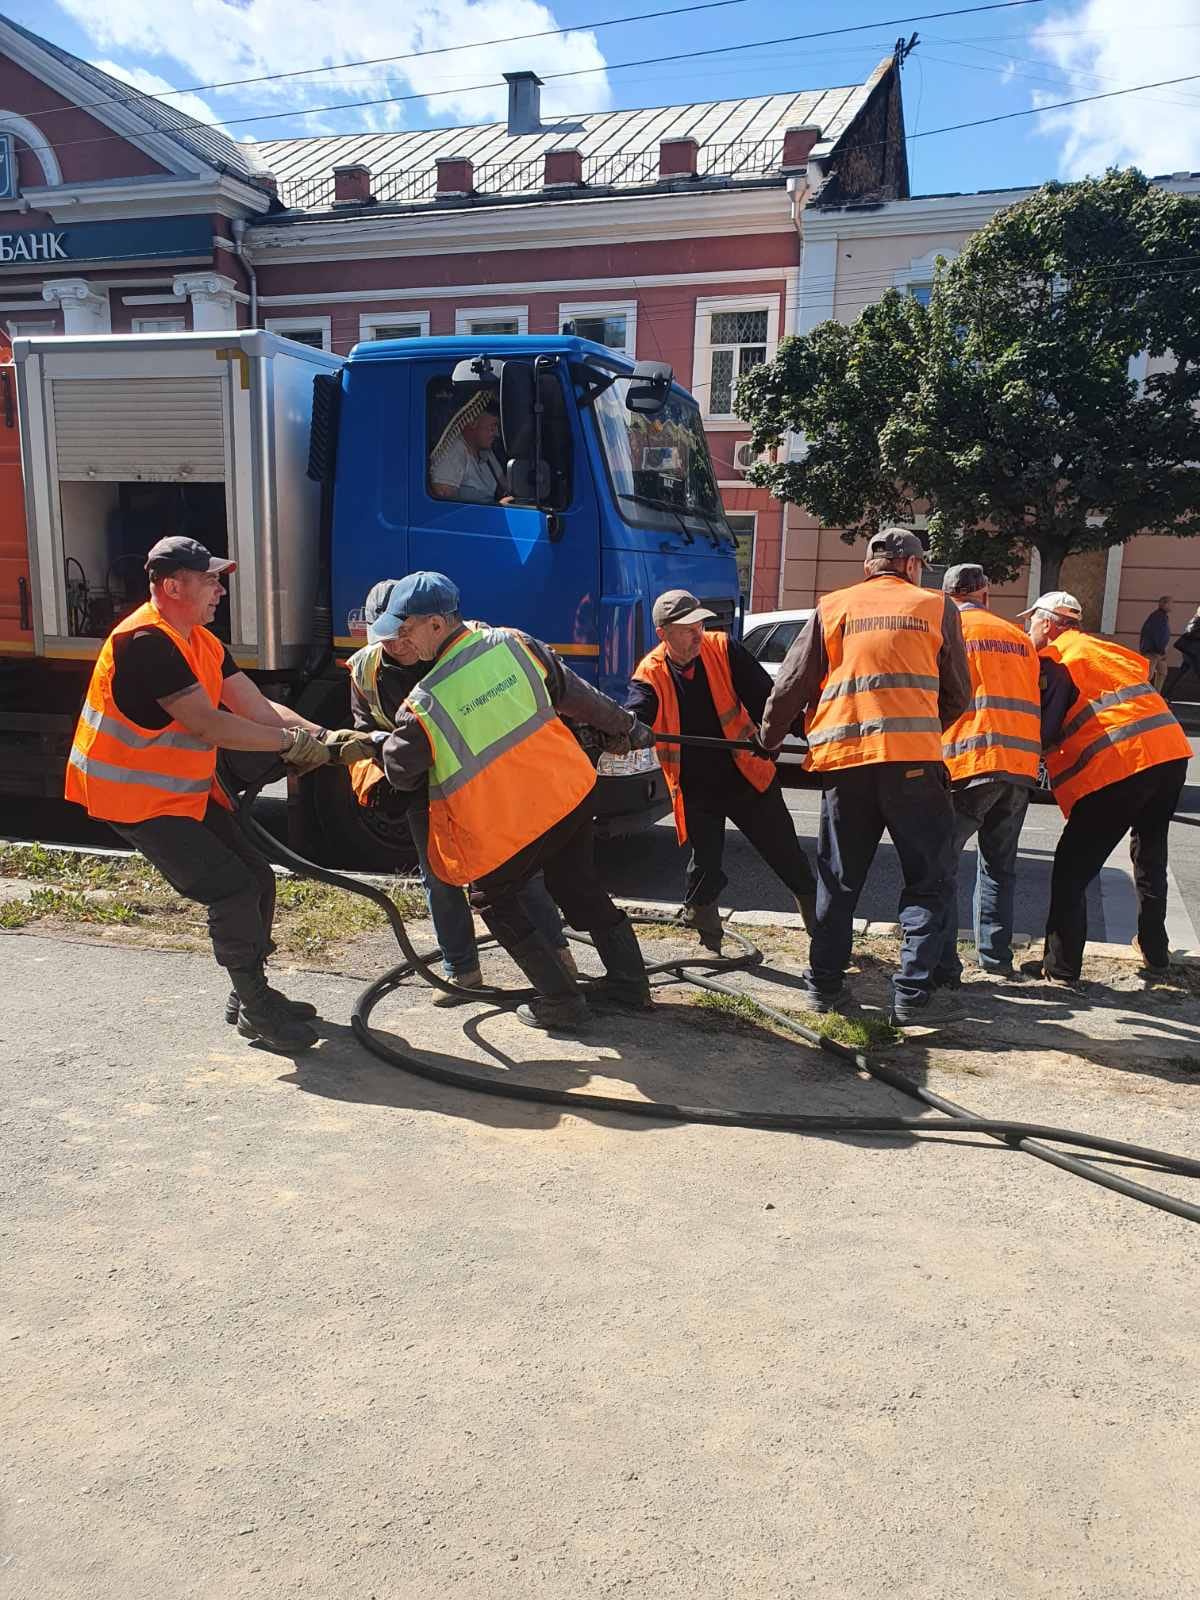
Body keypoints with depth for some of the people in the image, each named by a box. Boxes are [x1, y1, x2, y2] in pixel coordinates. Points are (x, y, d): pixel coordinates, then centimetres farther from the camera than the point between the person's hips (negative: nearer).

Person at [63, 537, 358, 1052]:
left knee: (257, 876, 9)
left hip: (188, 790, 10)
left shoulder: (203, 642, 9)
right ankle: (256, 1011, 1)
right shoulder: (146, 642, -23)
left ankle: (251, 996, 25)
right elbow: (208, 725, -26)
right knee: (232, 890, -15)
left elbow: (257, 706, 1)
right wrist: (290, 742, -20)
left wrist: (323, 737, -13)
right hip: (136, 798, -10)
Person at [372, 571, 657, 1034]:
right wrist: (628, 729, 20)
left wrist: (381, 741, 19)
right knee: (578, 887, 24)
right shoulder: (515, 644, -6)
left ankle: (560, 1001, 13)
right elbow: (578, 695, 5)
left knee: (494, 900, 18)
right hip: (571, 793, 6)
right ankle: (629, 982, 30)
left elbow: (401, 773, -3)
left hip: (503, 826, -5)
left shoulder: (424, 704, -19)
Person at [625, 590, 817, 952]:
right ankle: (707, 944, 20)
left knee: (788, 857, 10)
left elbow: (764, 697, -7)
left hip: (749, 776, 1)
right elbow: (634, 716, -27)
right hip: (696, 789, -1)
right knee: (705, 867, -2)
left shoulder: (723, 650, -7)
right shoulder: (650, 674, -9)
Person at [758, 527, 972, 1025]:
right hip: (914, 758, -2)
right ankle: (912, 993, 1)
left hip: (843, 759, 2)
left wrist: (770, 738, 26)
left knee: (838, 880, 15)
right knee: (928, 881, 8)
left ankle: (825, 984, 17)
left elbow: (790, 685, 11)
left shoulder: (832, 608, 13)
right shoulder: (936, 607, 11)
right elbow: (958, 694, 15)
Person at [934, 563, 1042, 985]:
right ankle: (996, 956, 20)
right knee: (999, 865, 18)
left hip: (970, 762, -5)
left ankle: (943, 965, -6)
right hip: (1021, 764, 5)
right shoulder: (1018, 636, 19)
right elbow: (1032, 696, 20)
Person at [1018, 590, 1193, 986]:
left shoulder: (1054, 660, -2)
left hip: (1118, 765, -8)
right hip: (1172, 752, 8)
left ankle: (1060, 967, 0)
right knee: (1150, 853, 26)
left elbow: (1044, 732, -12)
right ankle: (1154, 950, 36)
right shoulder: (1103, 648, 22)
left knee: (1072, 867, 0)